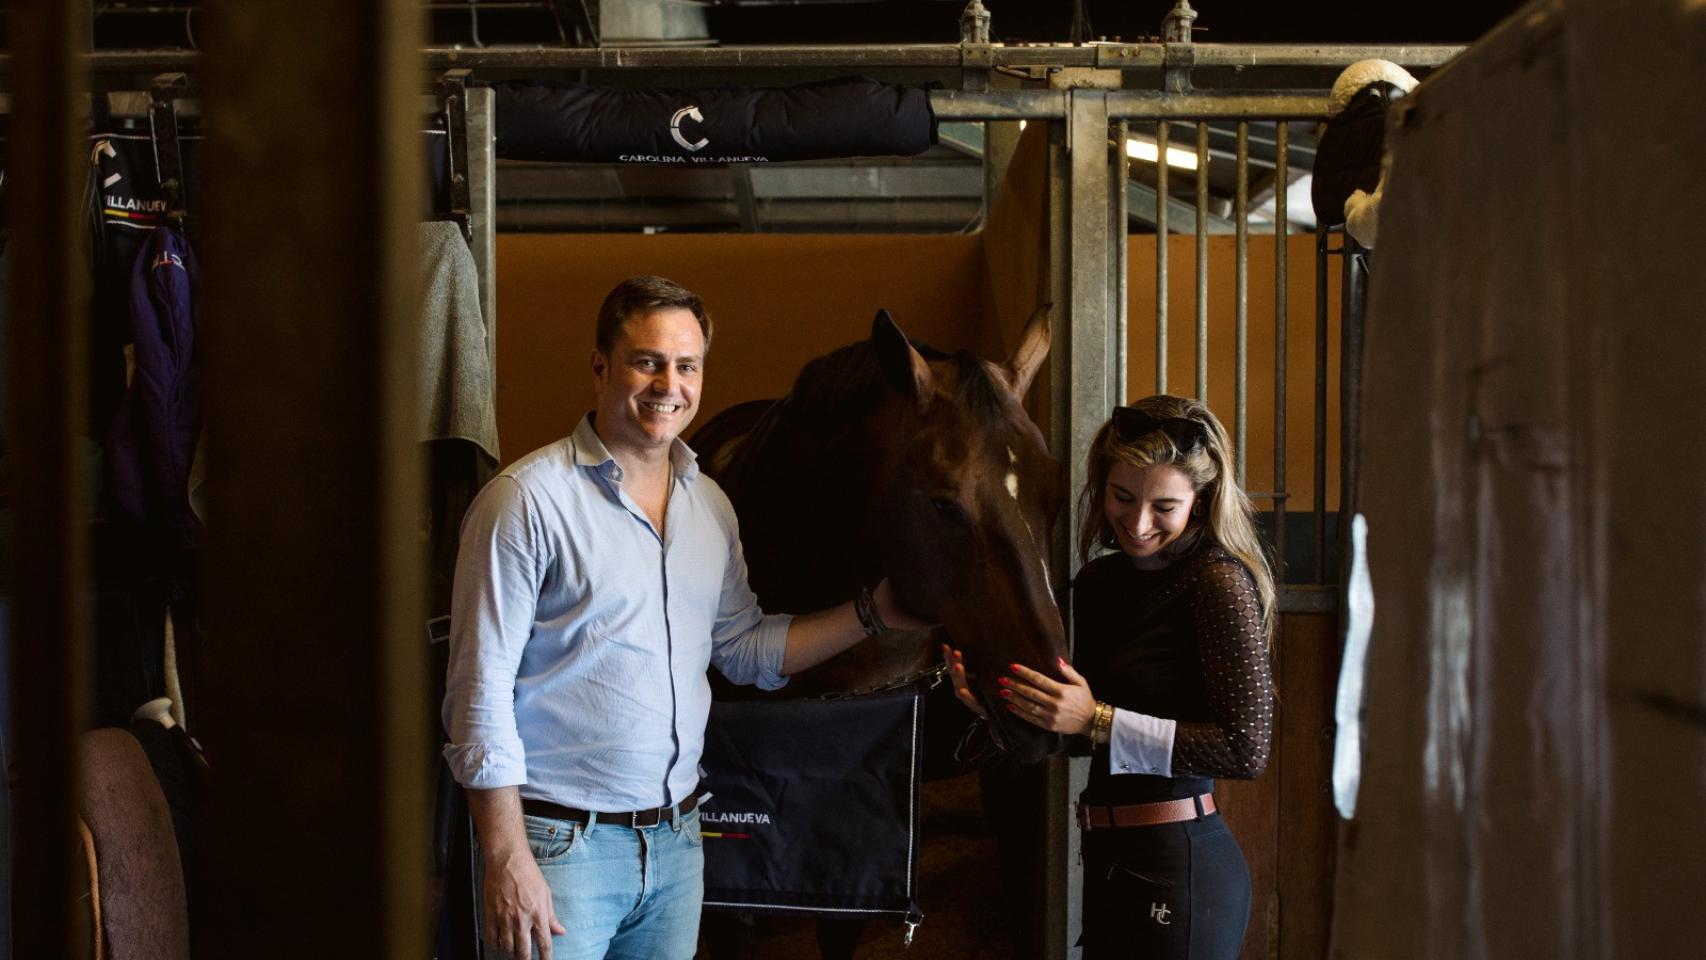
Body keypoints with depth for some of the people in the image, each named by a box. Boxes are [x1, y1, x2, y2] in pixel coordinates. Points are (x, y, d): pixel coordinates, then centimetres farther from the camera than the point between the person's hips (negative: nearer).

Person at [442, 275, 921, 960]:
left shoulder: (710, 505, 10)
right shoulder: (527, 499, -11)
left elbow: (744, 650, 19)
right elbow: (481, 694, -13)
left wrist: (871, 613, 7)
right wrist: (506, 862, -17)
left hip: (676, 836, 6)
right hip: (559, 844, -6)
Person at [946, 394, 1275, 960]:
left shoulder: (1219, 583, -14)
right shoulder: (1098, 583, 9)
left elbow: (1247, 748, -19)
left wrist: (1098, 720, -21)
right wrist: (998, 703, -3)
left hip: (1176, 873, -8)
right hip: (1113, 864, 8)